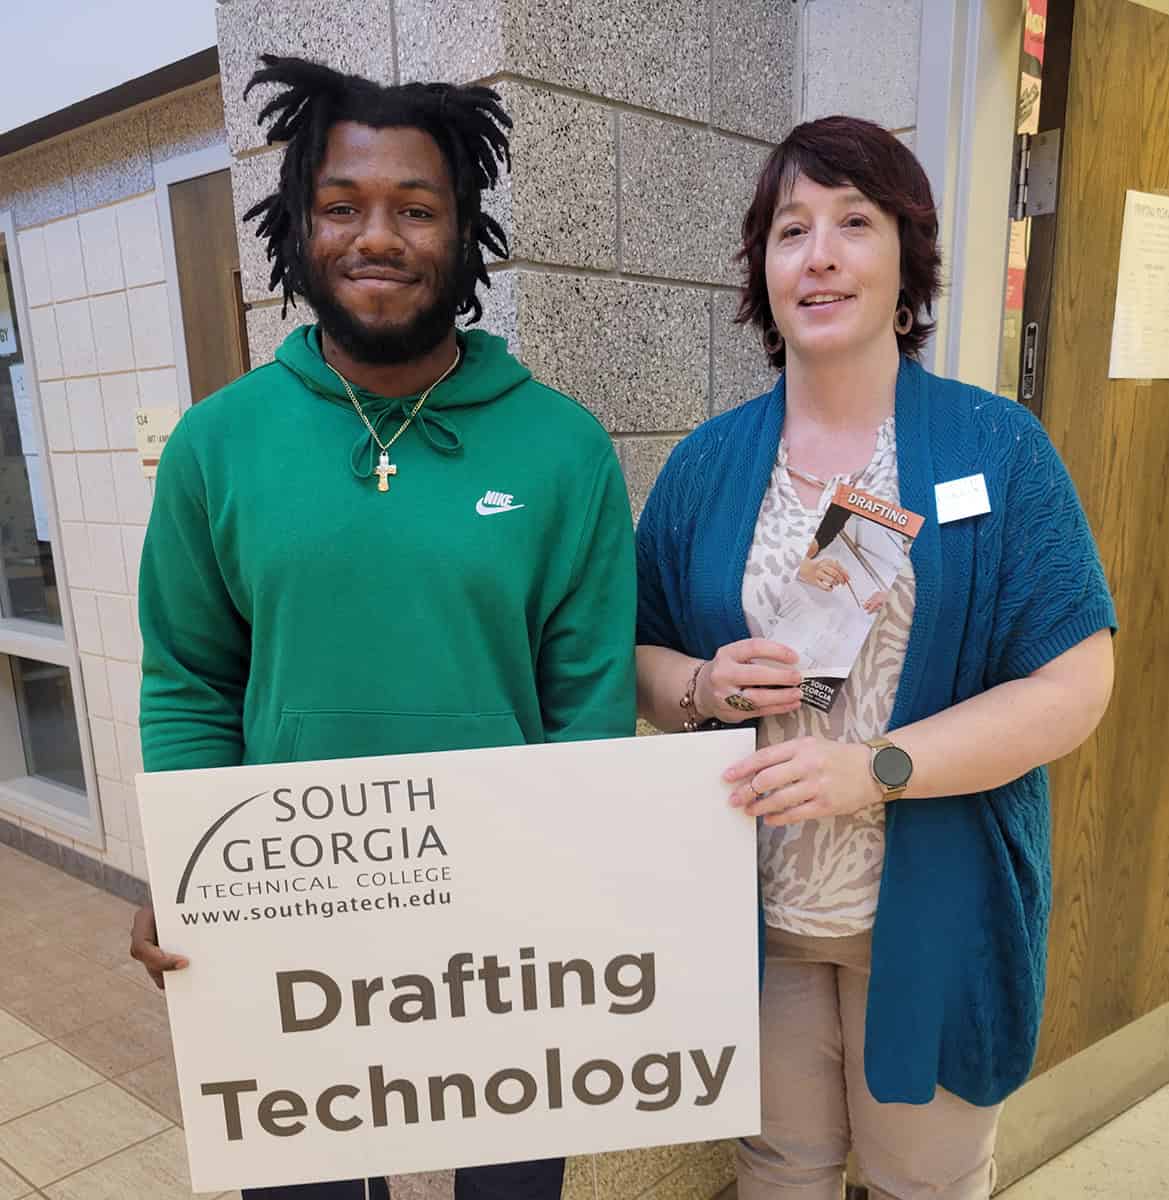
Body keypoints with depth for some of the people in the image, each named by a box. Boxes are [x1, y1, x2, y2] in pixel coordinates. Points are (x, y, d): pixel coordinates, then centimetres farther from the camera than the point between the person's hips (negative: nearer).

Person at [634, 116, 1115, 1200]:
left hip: (933, 916, -1)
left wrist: (873, 769, -22)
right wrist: (707, 686, -17)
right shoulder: (705, 464, 0)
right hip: (754, 909, 2)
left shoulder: (998, 448, -7)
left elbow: (1073, 688, -11)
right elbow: (636, 660, 6)